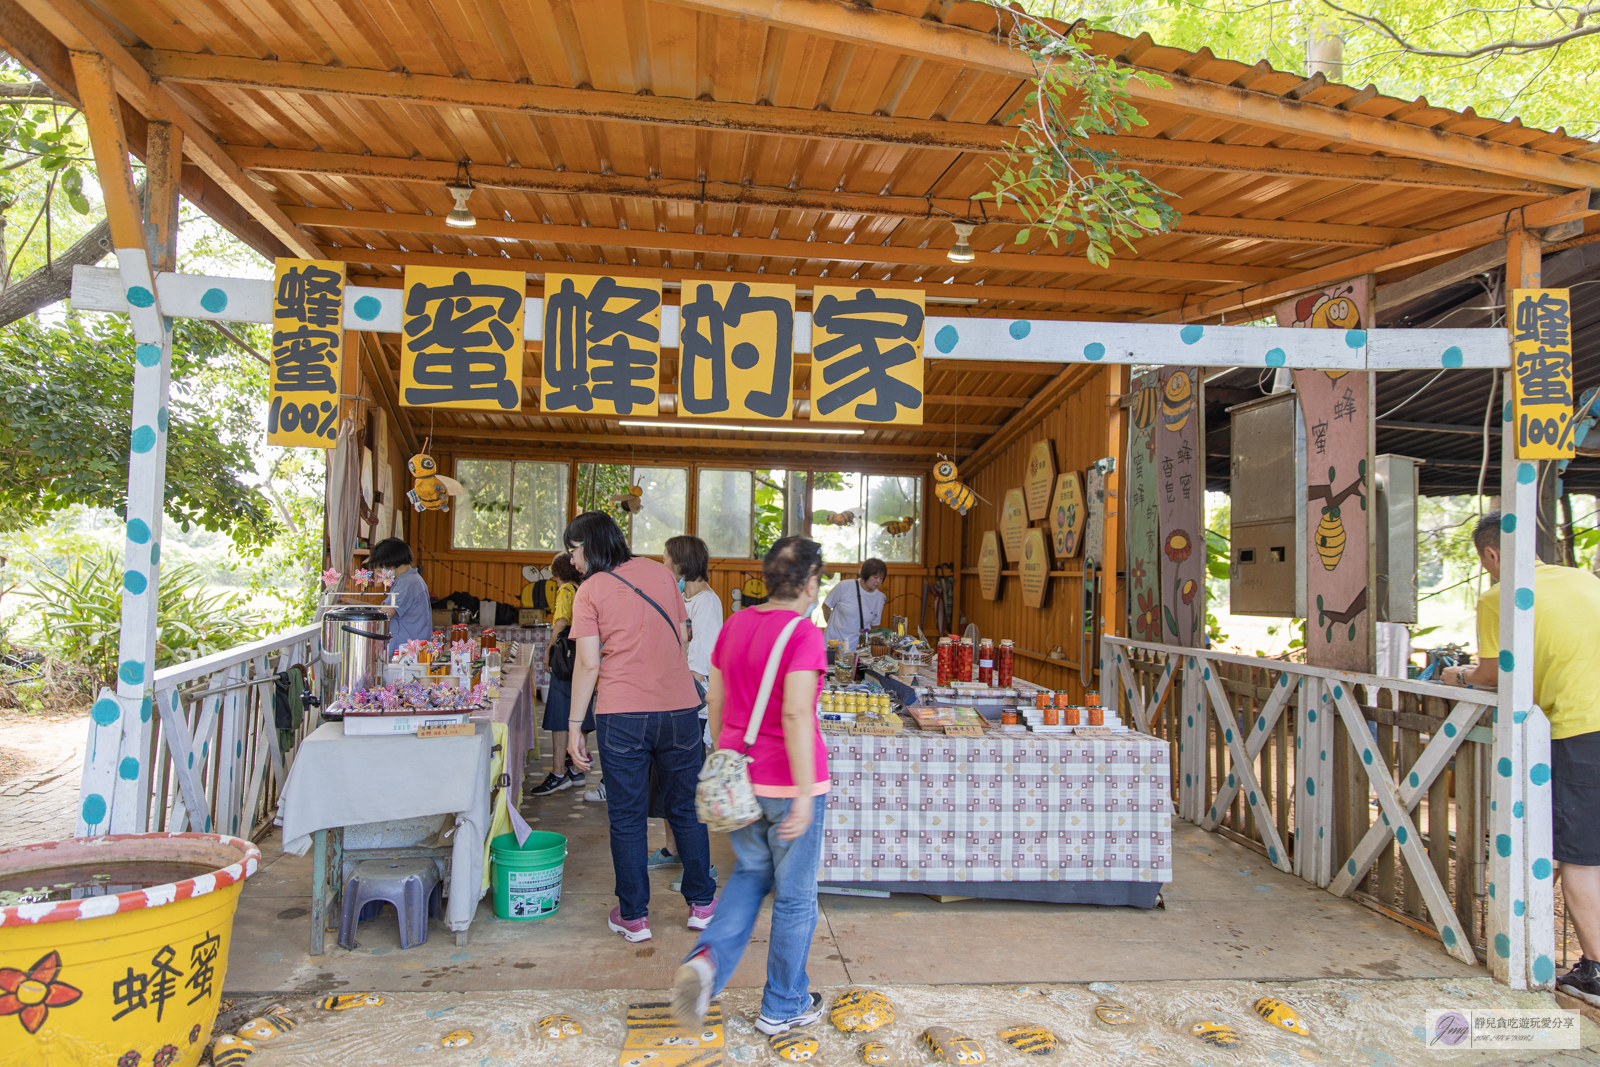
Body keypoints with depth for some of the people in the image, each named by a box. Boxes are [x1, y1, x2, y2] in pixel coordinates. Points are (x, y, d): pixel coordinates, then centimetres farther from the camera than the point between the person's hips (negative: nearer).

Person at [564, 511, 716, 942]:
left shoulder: (590, 590, -4)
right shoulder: (660, 573, 8)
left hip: (622, 716, -4)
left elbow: (588, 663, -9)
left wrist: (574, 726, -5)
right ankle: (702, 903, 26)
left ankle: (634, 916, 16)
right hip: (680, 708, 4)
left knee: (627, 818, 8)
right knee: (686, 809, 16)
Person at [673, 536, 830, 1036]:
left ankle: (707, 960, 5)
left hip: (740, 774, 6)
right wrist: (805, 794, -22)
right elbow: (795, 714, -25)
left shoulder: (735, 624, 4)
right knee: (795, 895, 11)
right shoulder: (804, 635, -17)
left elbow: (715, 700, 9)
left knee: (751, 872, 26)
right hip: (788, 779, -6)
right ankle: (783, 1007, 26)